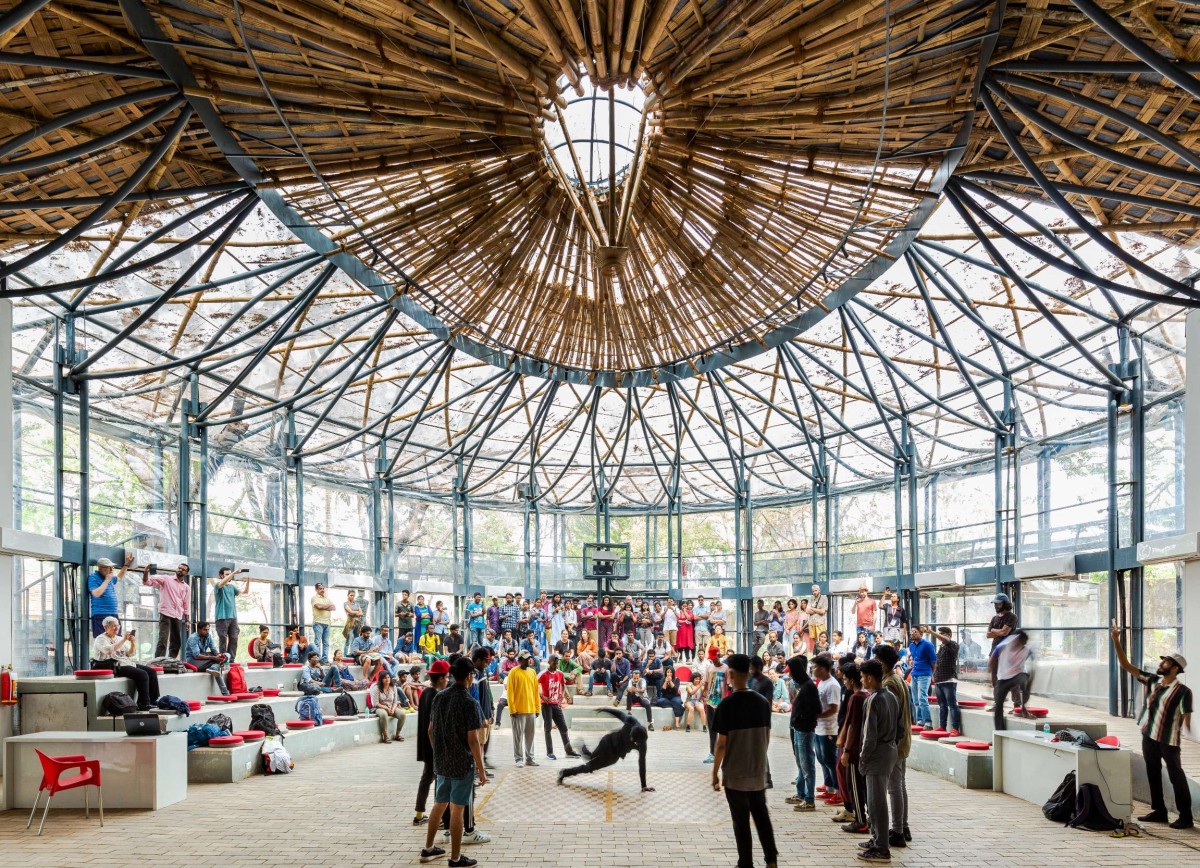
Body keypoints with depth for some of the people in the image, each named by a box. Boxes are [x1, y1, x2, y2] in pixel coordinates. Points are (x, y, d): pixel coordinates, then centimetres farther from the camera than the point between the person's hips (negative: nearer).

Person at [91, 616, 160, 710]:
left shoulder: (119, 638, 21)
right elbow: (109, 650, -21)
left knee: (152, 672, -9)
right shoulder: (101, 639, 0)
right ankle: (143, 704, -22)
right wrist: (124, 640, -23)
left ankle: (153, 701, -7)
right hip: (113, 666, -8)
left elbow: (131, 654, 15)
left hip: (127, 663, 8)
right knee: (142, 674, -26)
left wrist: (133, 643, -4)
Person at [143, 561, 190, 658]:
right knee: (163, 640, -17)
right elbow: (147, 581, -5)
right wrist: (146, 572, -25)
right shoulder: (166, 579, 3)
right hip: (166, 614, -6)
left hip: (178, 617, 6)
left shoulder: (186, 587, 15)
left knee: (176, 642, 7)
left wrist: (187, 620, 12)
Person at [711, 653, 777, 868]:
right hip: (759, 771, 5)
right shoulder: (763, 702, 0)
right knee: (762, 816, 17)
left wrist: (715, 772, -4)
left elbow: (722, 743, -13)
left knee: (741, 822, 5)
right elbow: (767, 737, 8)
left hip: (735, 773, -5)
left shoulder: (727, 704, -15)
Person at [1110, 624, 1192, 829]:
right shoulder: (1152, 681, 4)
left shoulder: (1183, 691, -12)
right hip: (1149, 736, 7)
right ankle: (1159, 811, 25)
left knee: (1176, 776, 0)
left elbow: (1186, 719, -11)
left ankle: (1185, 816, 8)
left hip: (1169, 740, -7)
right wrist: (1116, 641, -5)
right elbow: (1126, 665, 3)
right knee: (1153, 774, 14)